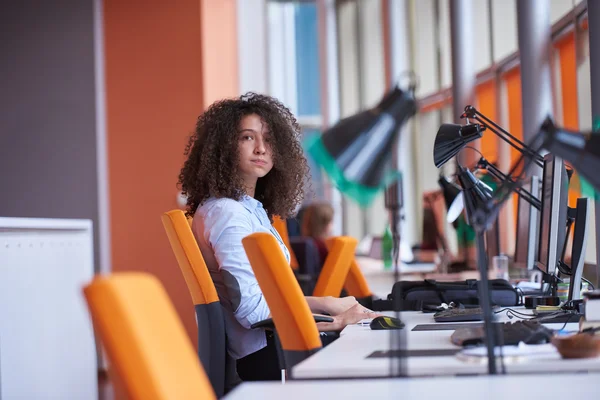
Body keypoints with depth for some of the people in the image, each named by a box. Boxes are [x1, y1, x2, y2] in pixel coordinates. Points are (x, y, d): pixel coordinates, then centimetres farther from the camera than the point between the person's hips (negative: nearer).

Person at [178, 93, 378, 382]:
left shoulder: (251, 208, 15)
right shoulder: (226, 212, -15)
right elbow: (252, 309, -21)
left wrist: (327, 304, 10)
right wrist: (333, 322, -16)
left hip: (274, 345, 9)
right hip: (266, 356, -9)